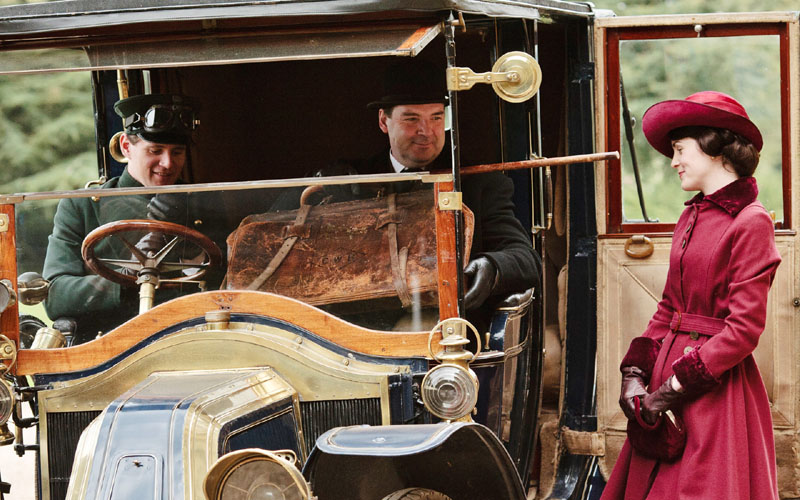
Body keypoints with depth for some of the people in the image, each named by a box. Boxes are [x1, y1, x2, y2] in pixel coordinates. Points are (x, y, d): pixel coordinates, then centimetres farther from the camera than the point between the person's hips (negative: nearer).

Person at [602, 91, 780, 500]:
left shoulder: (750, 222, -12)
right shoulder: (690, 217, 12)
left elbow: (744, 328, -16)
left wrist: (675, 388, -15)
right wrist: (635, 371, 1)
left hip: (718, 387, -7)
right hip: (669, 367, 7)